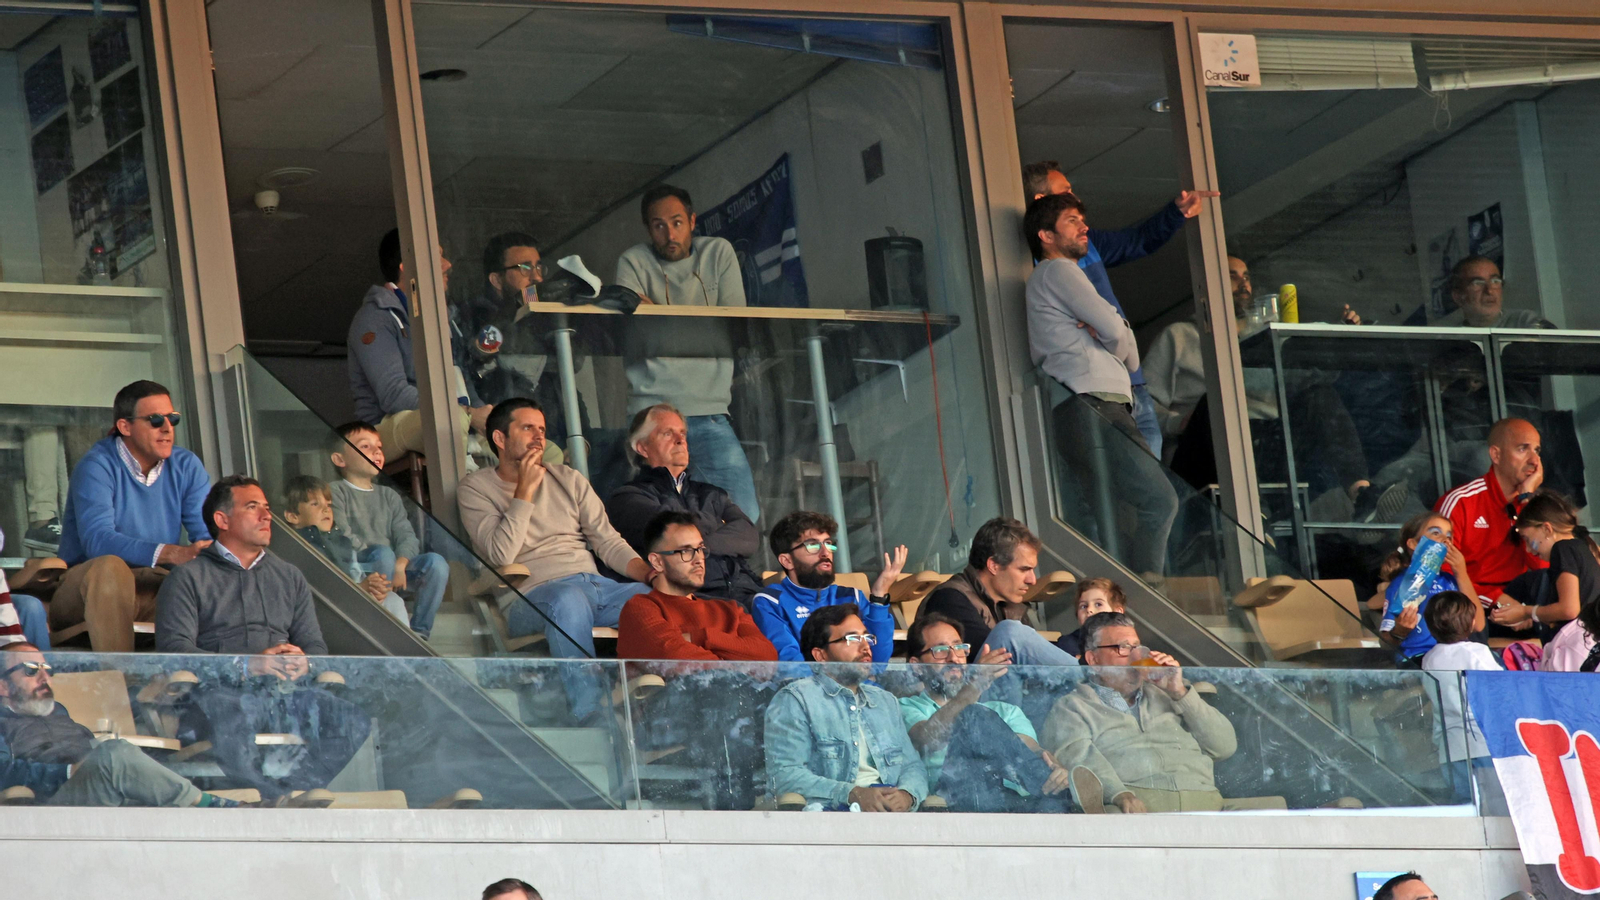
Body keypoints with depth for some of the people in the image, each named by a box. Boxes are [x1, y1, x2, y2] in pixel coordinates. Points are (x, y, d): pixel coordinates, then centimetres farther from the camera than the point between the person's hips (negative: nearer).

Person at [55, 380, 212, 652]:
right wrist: (169, 554, -39)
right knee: (110, 567, -38)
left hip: (155, 589, 5)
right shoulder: (97, 466, -11)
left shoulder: (186, 466, 7)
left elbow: (209, 534, -2)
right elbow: (96, 540, -26)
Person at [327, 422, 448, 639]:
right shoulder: (336, 492, 4)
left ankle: (419, 631, -15)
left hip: (392, 570, 6)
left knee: (436, 562, -17)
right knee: (383, 554, -35)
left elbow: (407, 536, 8)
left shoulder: (389, 496, 22)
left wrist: (400, 564, -12)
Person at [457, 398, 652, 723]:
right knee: (569, 598, -42)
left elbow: (607, 541, 15)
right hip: (531, 596, -5)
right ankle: (588, 716, -47)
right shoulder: (477, 488, 8)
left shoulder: (568, 479, 22)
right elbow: (501, 555, -8)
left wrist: (654, 575, -2)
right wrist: (525, 491, -6)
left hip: (595, 585, 5)